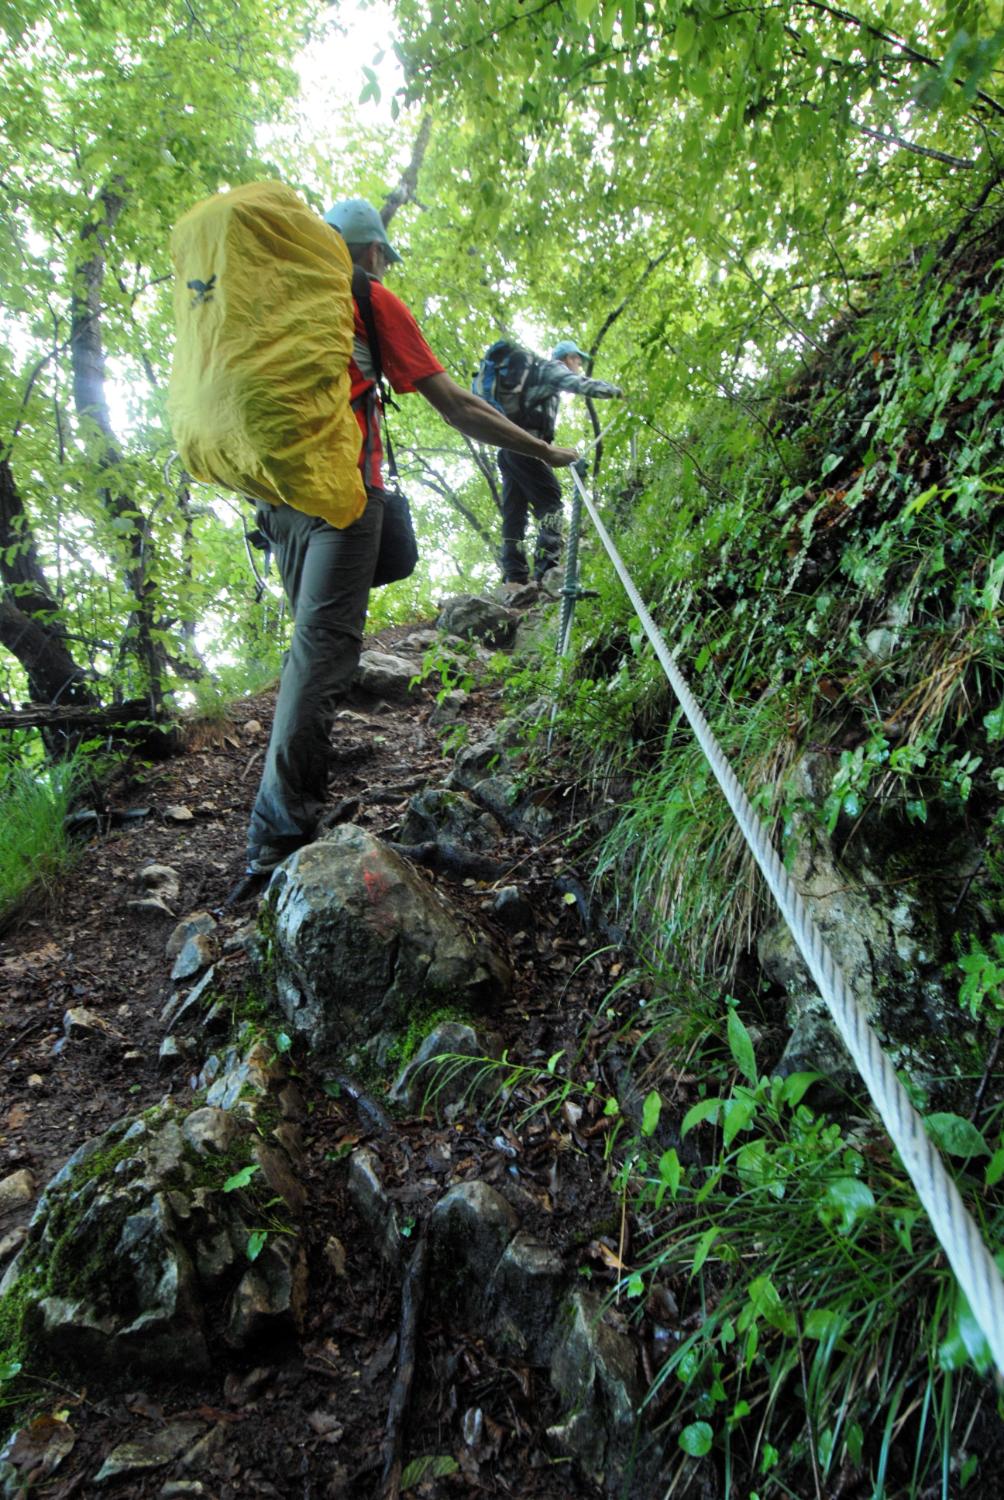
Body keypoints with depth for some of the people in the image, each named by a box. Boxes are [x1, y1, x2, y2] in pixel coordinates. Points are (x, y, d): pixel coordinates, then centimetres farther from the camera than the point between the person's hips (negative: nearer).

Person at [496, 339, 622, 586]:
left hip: (507, 448, 9)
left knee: (514, 512, 3)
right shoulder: (551, 367, 9)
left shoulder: (532, 372, 36)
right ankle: (548, 567, -31)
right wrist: (614, 390, 7)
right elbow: (581, 385, -7)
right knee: (550, 501, -15)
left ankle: (515, 576, -3)